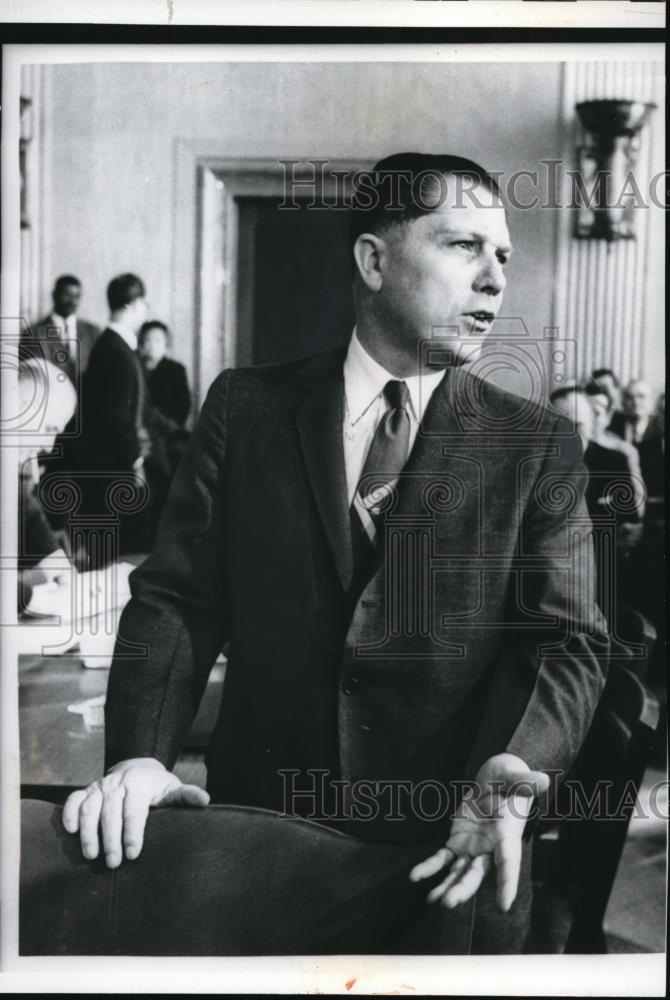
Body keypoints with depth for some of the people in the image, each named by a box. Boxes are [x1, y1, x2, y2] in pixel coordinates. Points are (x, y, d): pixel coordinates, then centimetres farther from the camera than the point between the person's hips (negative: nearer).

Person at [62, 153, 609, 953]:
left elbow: (567, 640, -6)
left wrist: (513, 767, -25)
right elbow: (177, 596, -2)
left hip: (447, 856, 0)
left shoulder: (539, 446, 0)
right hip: (258, 830, 1)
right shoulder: (247, 406, 1)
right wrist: (141, 754, -18)